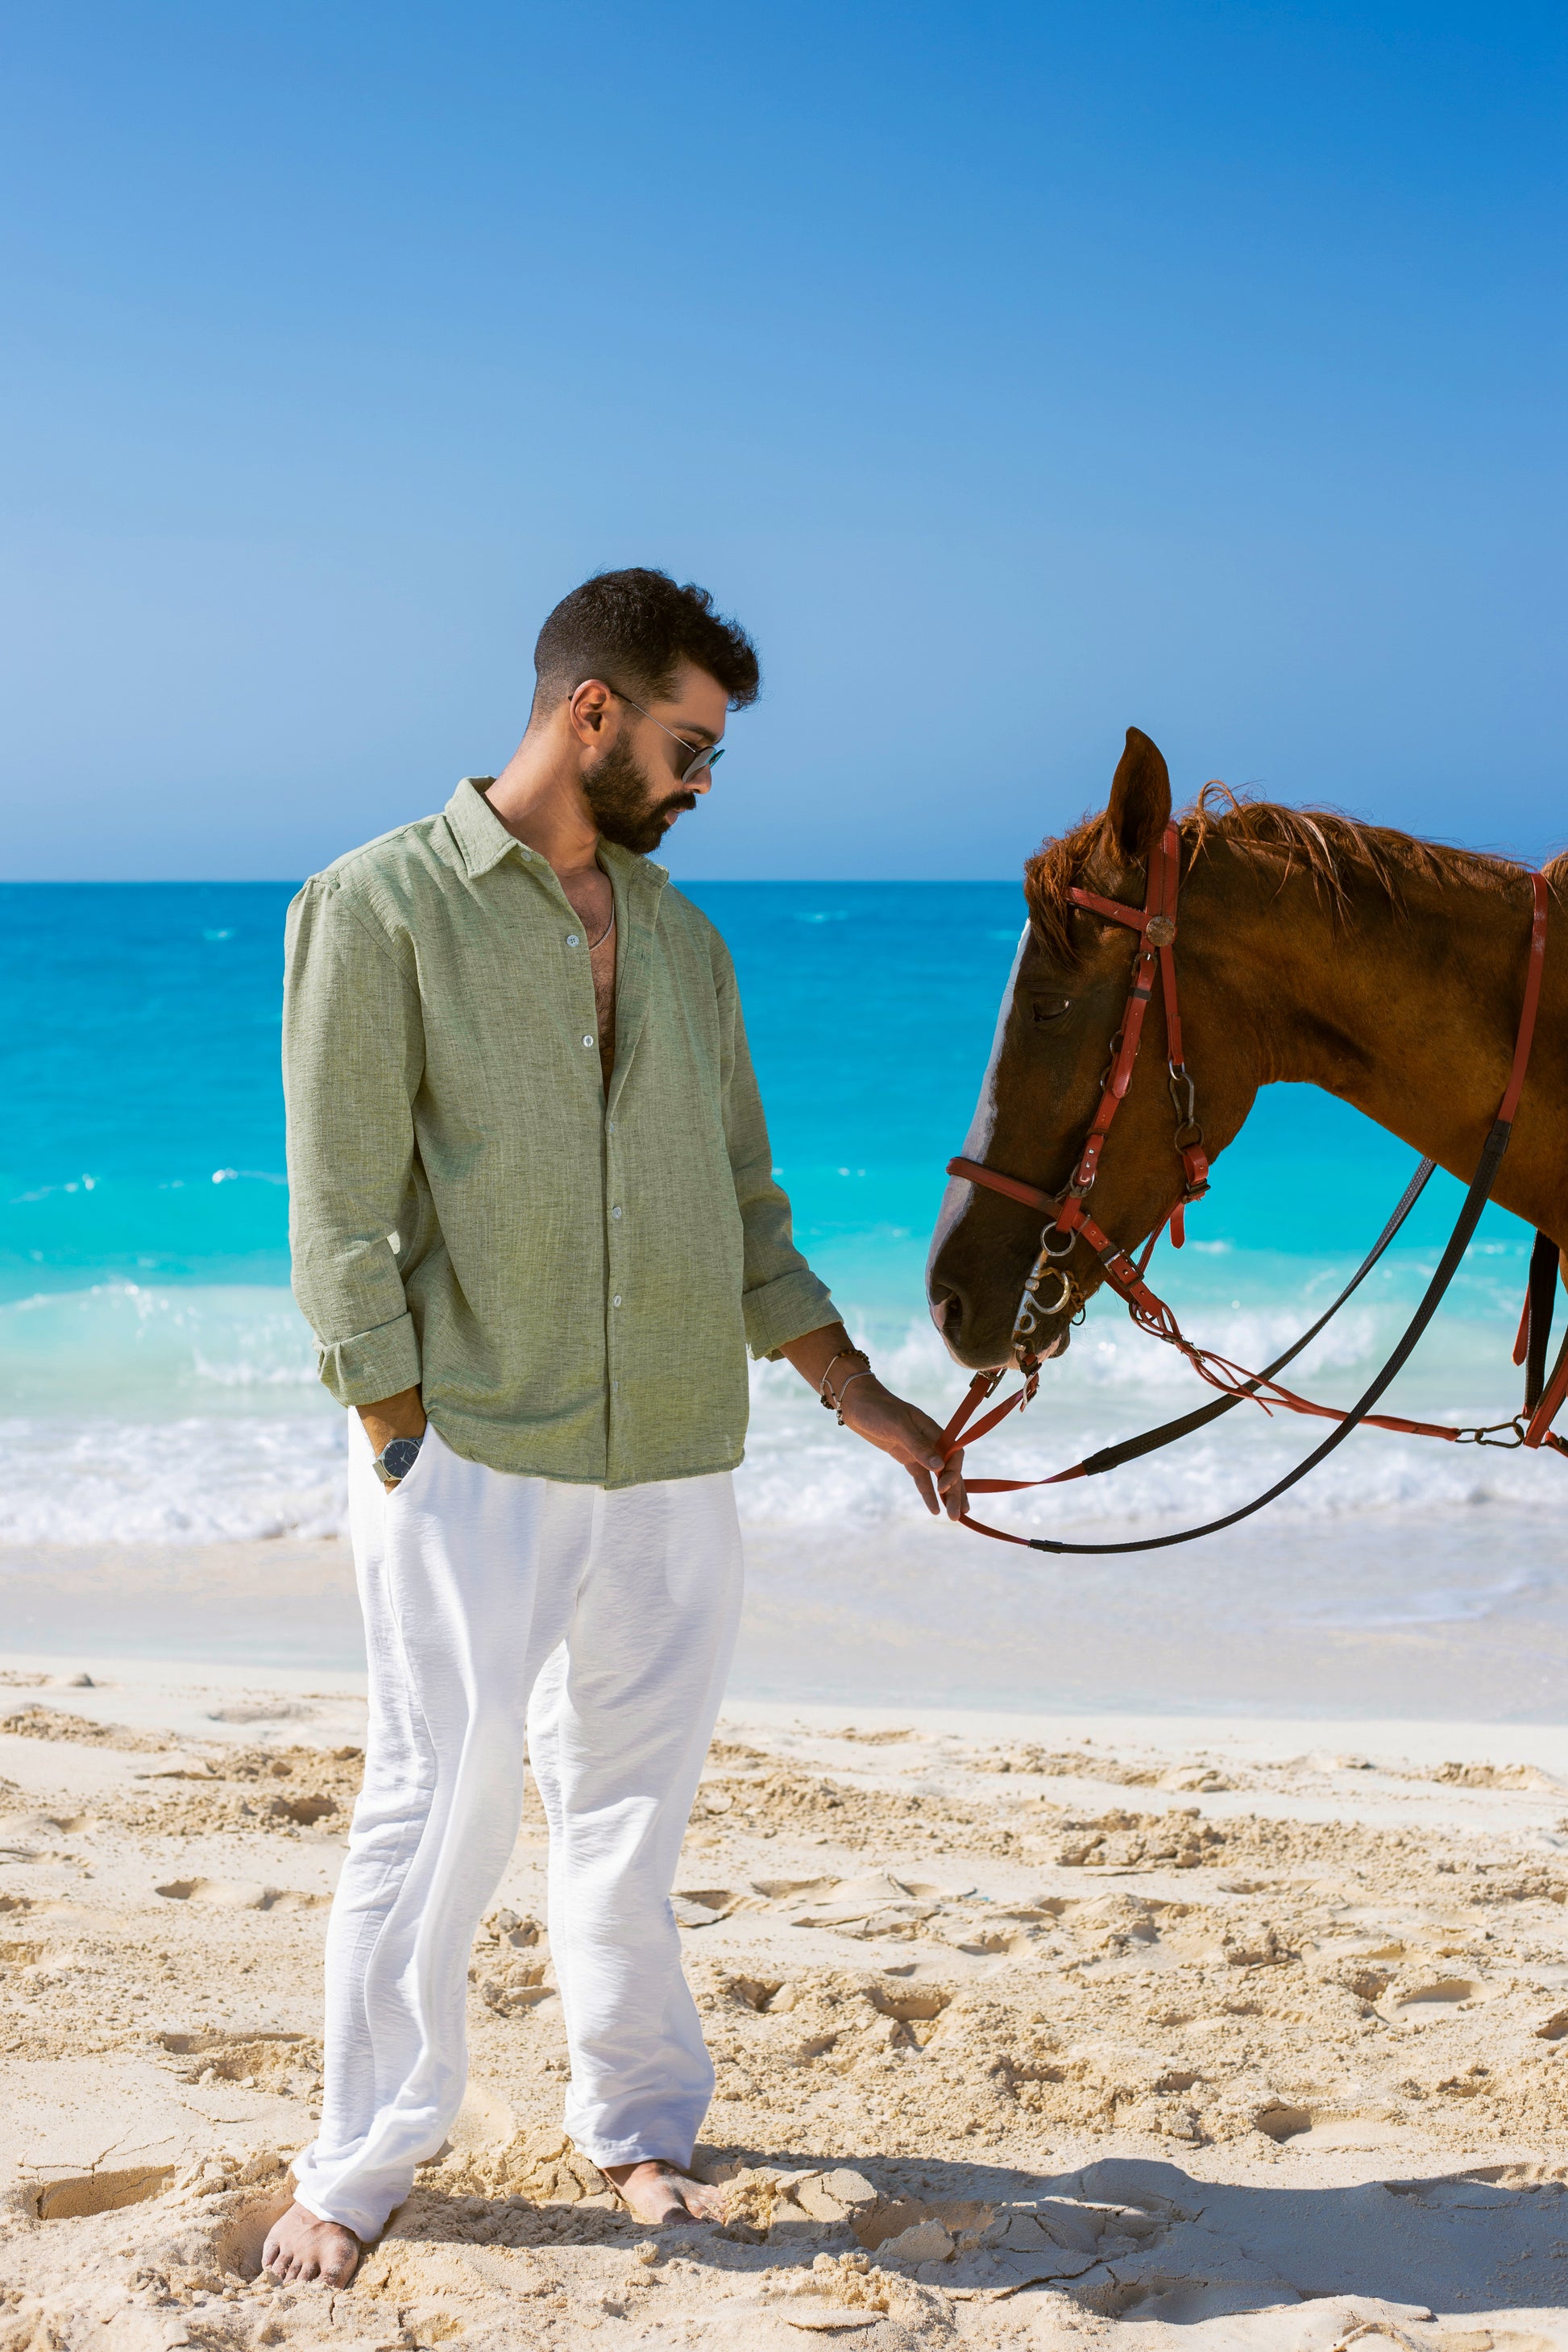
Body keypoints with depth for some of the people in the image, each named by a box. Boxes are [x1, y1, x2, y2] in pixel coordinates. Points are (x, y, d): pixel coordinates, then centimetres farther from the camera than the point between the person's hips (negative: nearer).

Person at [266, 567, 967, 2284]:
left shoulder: (680, 937, 13)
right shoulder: (379, 907, -6)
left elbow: (745, 1204, 18)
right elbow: (342, 1220, -8)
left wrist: (860, 1398, 14)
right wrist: (408, 1449, -12)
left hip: (672, 1455, 5)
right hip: (470, 1455, -5)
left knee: (632, 1807, 13)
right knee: (441, 1806, -1)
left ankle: (636, 2120, 29)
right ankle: (362, 2161, 16)